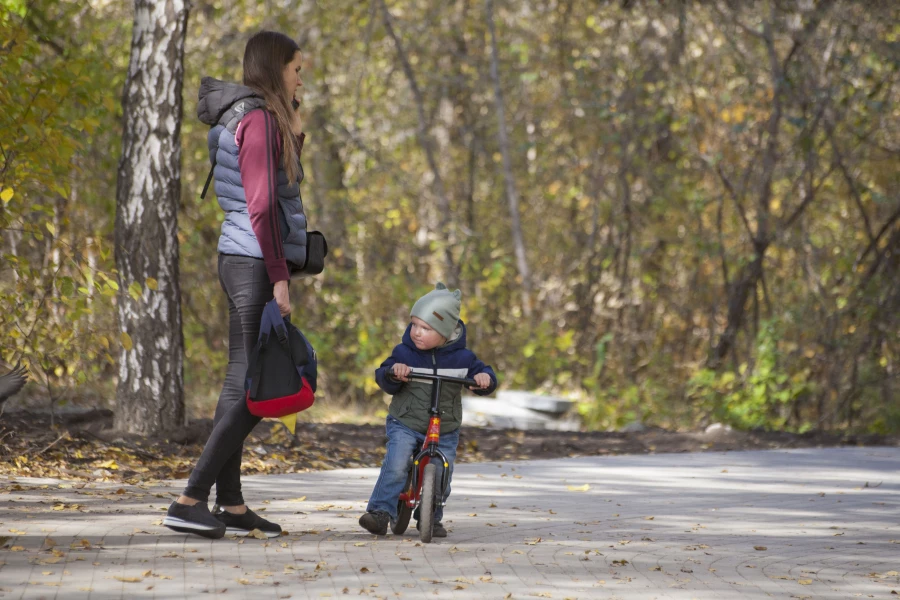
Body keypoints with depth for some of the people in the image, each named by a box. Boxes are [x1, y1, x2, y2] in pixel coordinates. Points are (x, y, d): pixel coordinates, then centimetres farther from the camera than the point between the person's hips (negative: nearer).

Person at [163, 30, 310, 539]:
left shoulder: (259, 120, 18)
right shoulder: (258, 120, -13)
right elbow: (262, 207, -18)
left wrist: (295, 137, 17)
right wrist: (280, 278, -19)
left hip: (245, 262, 10)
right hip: (255, 263, -10)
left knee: (242, 384, 10)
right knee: (254, 387, -10)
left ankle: (231, 505, 14)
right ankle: (191, 500, -11)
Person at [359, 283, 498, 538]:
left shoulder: (461, 357, -5)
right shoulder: (404, 353, -5)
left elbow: (481, 371, 4)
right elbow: (383, 379, -2)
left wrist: (484, 377, -20)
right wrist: (392, 372, -24)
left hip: (445, 430, 2)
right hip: (405, 423, -2)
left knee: (441, 474, 1)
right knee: (395, 466, -23)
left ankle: (431, 518, 24)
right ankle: (380, 512, -18)